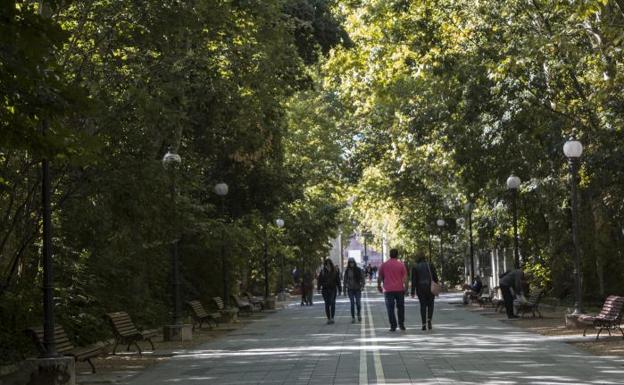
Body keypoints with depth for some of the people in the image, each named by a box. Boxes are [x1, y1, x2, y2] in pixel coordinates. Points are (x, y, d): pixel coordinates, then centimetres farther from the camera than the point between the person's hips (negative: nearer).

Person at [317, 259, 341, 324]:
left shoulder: (335, 271, 1)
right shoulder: (323, 271, 2)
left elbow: (338, 280, 6)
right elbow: (320, 280, 2)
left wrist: (339, 289, 6)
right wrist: (318, 288, -9)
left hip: (333, 289, -1)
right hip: (325, 289, 1)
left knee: (332, 303, -13)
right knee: (327, 304, 4)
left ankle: (332, 318, -11)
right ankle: (328, 318, 10)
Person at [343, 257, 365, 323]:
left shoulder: (358, 270, -1)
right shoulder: (347, 271, 4)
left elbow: (363, 278, 1)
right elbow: (345, 281, 9)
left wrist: (362, 285, -14)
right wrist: (344, 290, 7)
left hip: (357, 289, -1)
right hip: (350, 289, 1)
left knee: (358, 303, -6)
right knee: (352, 303, -2)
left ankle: (359, 314, 20)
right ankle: (353, 318, 4)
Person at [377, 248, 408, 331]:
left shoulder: (384, 265, 2)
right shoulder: (401, 264, 0)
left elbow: (379, 277, 7)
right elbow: (405, 277, -2)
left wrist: (379, 286, 20)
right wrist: (405, 287, 6)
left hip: (388, 290, 0)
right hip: (399, 289, 0)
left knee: (390, 308, 1)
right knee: (400, 307, 14)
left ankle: (393, 326, -3)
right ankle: (401, 324, 13)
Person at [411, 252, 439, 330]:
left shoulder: (415, 267, -3)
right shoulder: (430, 265, -1)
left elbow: (414, 280, -6)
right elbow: (435, 277, -1)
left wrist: (413, 292, -3)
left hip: (420, 288, 0)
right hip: (430, 287, 0)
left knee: (423, 306, 7)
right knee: (430, 305, 11)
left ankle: (424, 324, 3)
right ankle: (429, 320, -10)